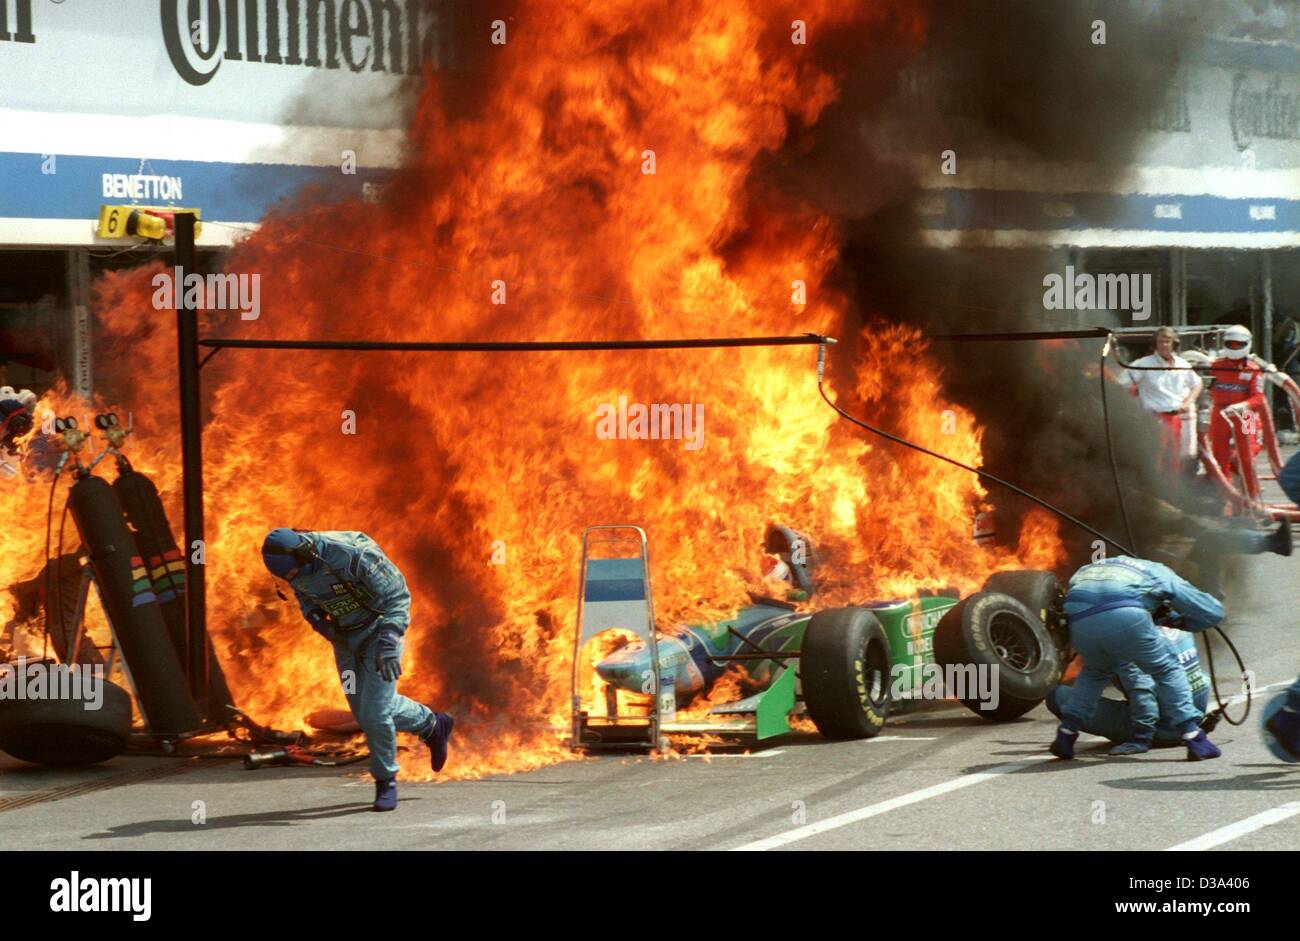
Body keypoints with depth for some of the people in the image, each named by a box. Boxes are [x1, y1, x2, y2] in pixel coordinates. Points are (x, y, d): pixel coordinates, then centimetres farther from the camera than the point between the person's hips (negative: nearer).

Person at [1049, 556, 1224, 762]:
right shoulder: (1161, 574, 30)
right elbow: (1213, 612, 30)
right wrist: (1178, 622, 45)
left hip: (1079, 618, 4)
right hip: (1124, 617, -4)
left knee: (1095, 672, 33)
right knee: (1167, 670, 17)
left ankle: (1065, 736, 26)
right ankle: (1195, 740, 11)